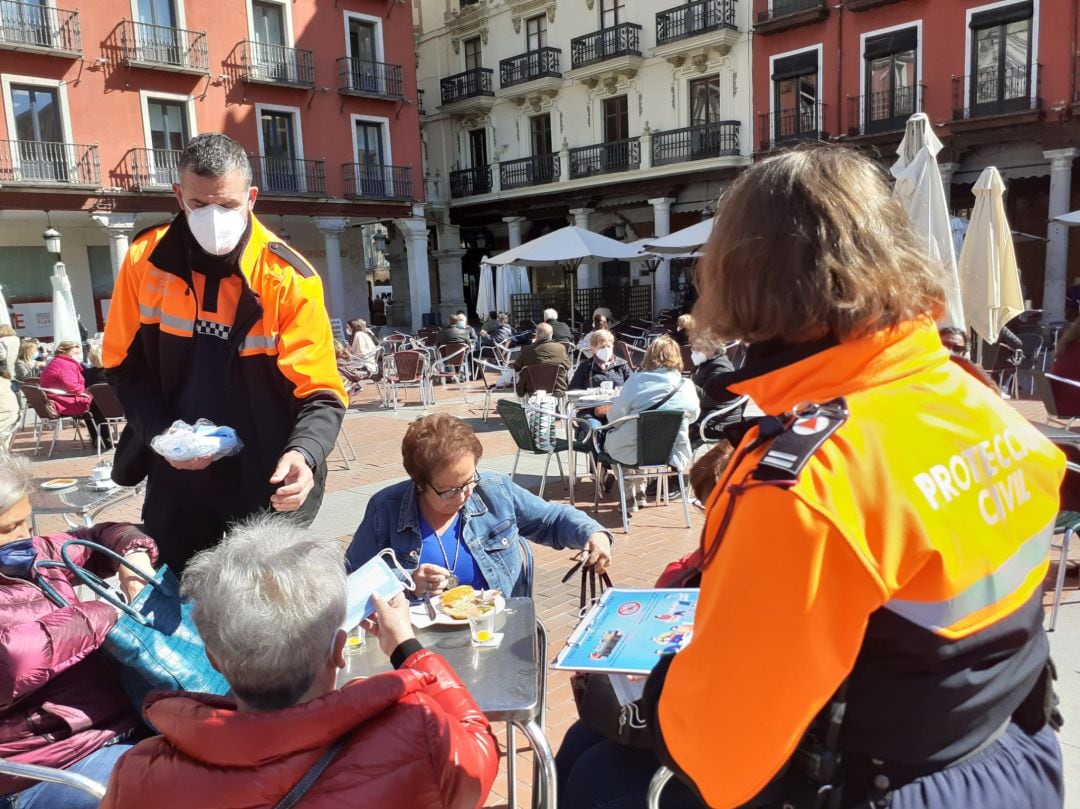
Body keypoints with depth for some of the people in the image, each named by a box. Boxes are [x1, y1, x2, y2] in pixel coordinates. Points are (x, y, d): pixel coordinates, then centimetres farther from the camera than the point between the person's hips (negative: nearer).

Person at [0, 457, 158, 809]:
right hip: (51, 770, -8)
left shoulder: (36, 555, 10)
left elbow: (104, 537, 25)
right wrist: (99, 617, -16)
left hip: (126, 716, 9)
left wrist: (134, 559, 3)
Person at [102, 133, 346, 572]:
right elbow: (124, 366, 6)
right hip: (176, 484, 3)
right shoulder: (145, 259, -4)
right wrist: (161, 434, -10)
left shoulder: (288, 277, -15)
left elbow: (320, 393, -16)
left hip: (266, 487, -2)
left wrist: (303, 454, -35)